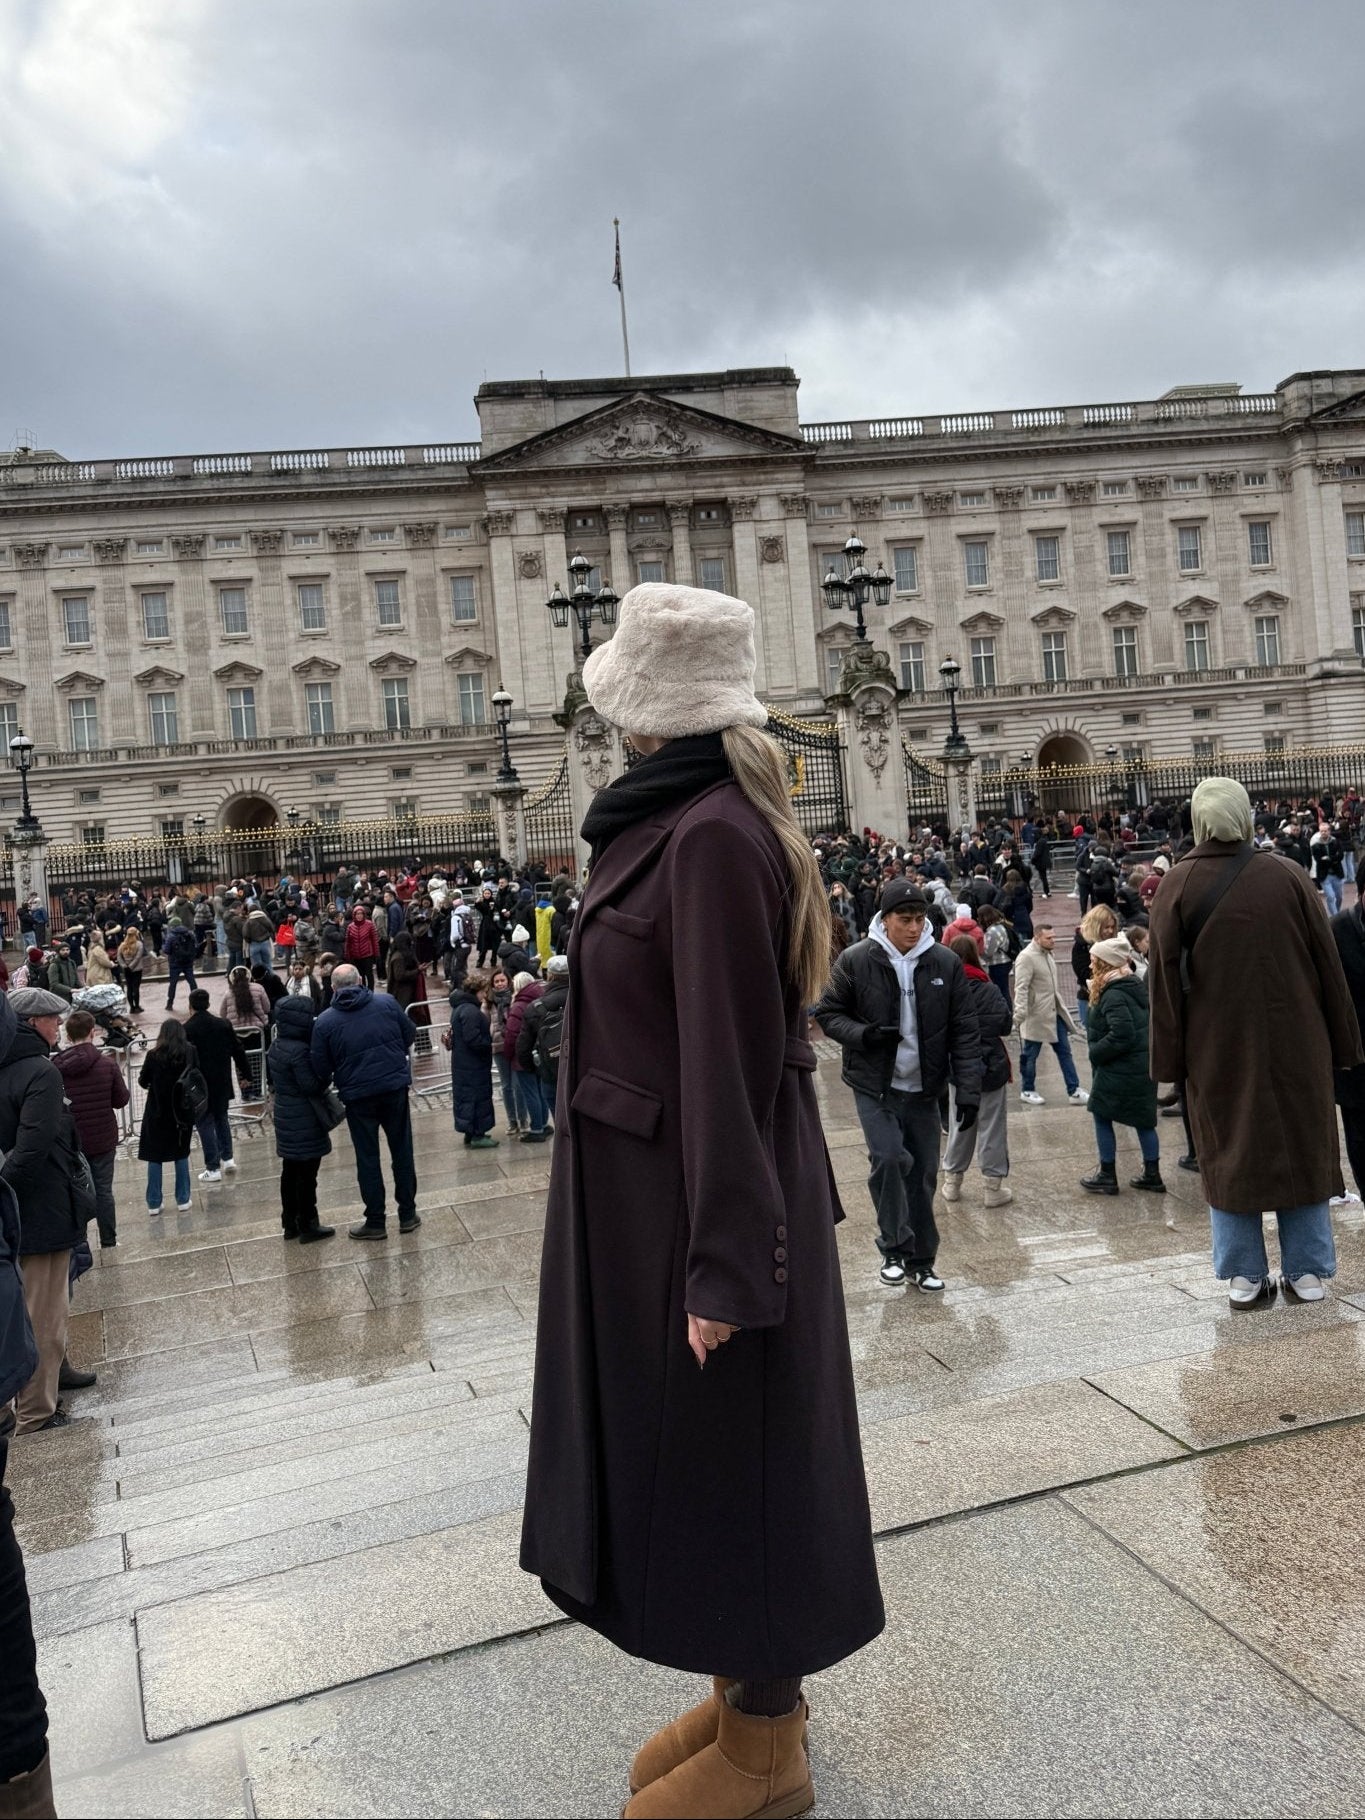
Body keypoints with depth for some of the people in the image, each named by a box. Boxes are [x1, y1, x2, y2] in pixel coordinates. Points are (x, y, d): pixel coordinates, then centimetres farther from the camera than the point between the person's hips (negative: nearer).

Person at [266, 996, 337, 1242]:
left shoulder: (276, 1046, 6)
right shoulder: (299, 1050, -22)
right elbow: (311, 1086, -21)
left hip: (285, 1117, 9)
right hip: (304, 1121, -9)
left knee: (290, 1171, 15)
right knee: (307, 1174, 0)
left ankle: (290, 1223, 24)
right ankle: (308, 1226, 6)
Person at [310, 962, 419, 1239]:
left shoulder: (325, 1022, -7)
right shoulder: (386, 1002, -4)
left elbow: (321, 1069, -4)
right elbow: (410, 1034, 6)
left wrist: (324, 1086, 17)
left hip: (358, 1096, -1)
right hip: (395, 1087, 1)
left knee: (367, 1157, 9)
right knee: (402, 1151, 13)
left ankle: (375, 1221, 16)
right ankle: (408, 1214, 21)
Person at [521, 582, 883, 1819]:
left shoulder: (710, 836, -21)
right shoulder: (691, 822, 8)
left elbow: (730, 1066, -23)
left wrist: (720, 1266, -21)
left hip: (696, 1201, -9)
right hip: (654, 1193, 9)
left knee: (729, 1457, 7)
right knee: (684, 1449, 20)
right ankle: (743, 1692, 40)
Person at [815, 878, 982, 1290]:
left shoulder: (946, 963, -3)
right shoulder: (855, 961, -8)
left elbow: (965, 1031, -2)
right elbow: (828, 1014, 0)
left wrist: (969, 1089, -8)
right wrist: (863, 1034, -19)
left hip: (923, 1087, 2)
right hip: (874, 1086, -2)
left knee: (923, 1173, 8)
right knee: (889, 1159, -17)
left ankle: (921, 1261, 24)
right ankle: (895, 1249, 2)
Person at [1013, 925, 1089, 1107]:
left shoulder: (1049, 954, 8)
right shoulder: (1026, 958, -18)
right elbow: (1021, 988, -24)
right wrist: (1020, 1015, -31)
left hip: (1055, 1012, 8)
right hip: (1035, 1015, -8)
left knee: (1064, 1051, 9)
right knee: (1030, 1055, 7)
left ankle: (1074, 1091, 15)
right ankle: (1027, 1091, 23)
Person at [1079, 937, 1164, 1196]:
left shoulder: (1113, 995, -19)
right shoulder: (1135, 986, 11)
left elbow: (1122, 1034, -28)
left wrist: (1096, 1053, -15)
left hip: (1119, 1071, -9)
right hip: (1144, 1066, 9)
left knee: (1102, 1117, 5)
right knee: (1143, 1120, 14)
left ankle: (1107, 1176, 12)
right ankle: (1152, 1175, 20)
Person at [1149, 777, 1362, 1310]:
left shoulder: (1177, 887, -8)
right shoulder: (1286, 876, -6)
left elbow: (1165, 977, -6)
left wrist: (1170, 1059, 2)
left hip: (1216, 1049, 0)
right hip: (1294, 1044, 1)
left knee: (1228, 1153, 10)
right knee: (1303, 1147, 13)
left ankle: (1243, 1277, 14)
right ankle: (1307, 1273, 18)